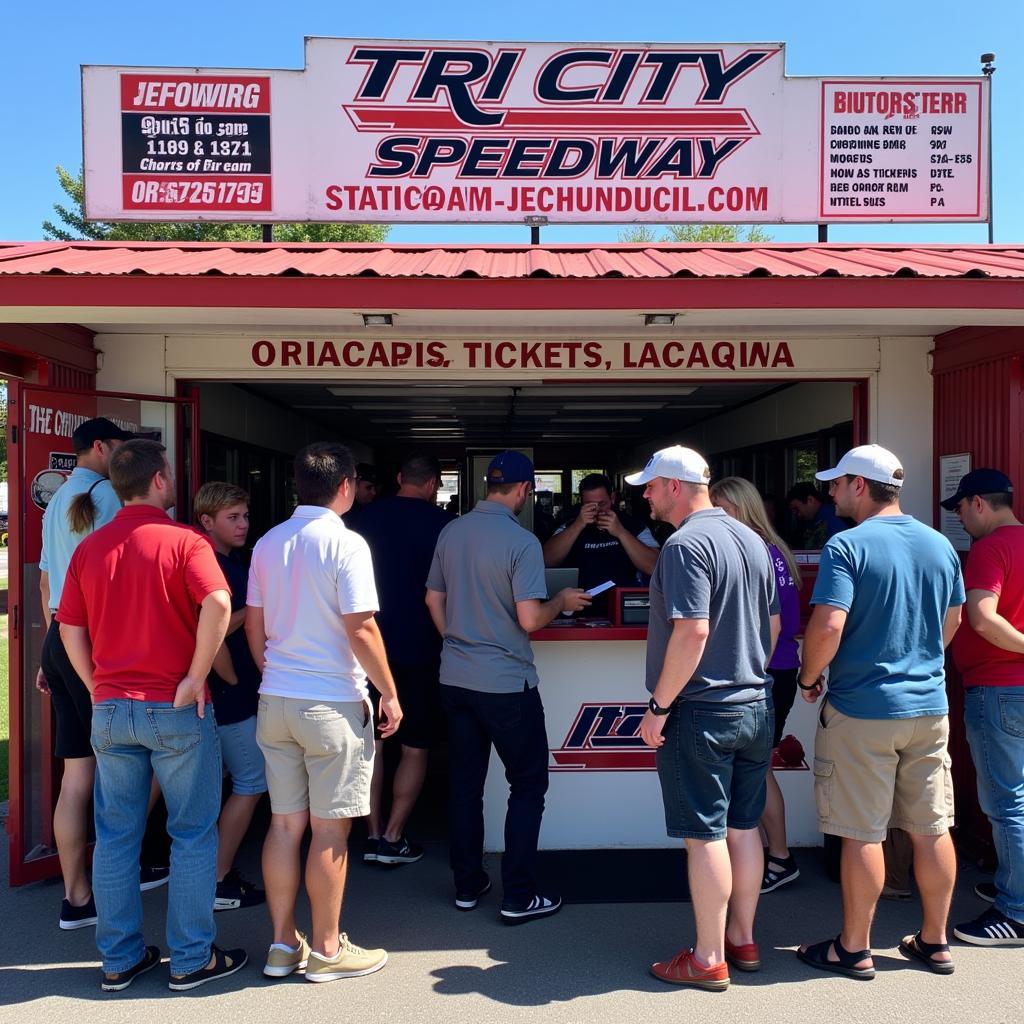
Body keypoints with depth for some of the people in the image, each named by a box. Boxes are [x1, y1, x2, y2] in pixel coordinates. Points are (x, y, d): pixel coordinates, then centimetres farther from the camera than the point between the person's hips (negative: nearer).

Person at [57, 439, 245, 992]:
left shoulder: (89, 548, 7)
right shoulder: (183, 540, -10)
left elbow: (69, 627, 8)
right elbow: (218, 603, -26)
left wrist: (99, 689, 14)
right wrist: (195, 678, -17)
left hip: (111, 709, 5)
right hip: (176, 710, -5)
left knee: (116, 837, 14)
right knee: (192, 835, 7)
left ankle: (119, 959, 25)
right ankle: (191, 959, 16)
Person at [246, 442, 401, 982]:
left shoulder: (268, 543, 7)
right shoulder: (346, 544, -13)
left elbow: (253, 626, 12)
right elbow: (360, 629, -16)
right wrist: (389, 693, -6)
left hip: (275, 700, 7)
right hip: (331, 704, -6)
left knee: (284, 824, 14)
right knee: (330, 831, 5)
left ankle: (283, 943, 25)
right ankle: (326, 949, 18)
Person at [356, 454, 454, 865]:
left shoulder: (368, 516, 3)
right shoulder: (439, 522, -9)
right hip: (417, 647, -4)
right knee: (415, 747, 8)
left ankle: (374, 834, 19)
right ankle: (393, 838, 10)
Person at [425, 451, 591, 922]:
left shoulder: (450, 532, 3)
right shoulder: (522, 541, -16)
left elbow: (434, 599, 11)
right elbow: (530, 619, -19)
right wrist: (562, 601, 0)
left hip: (455, 677, 6)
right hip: (506, 682, -6)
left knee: (464, 782, 15)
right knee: (528, 784, 8)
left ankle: (467, 884, 26)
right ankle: (518, 896, 11)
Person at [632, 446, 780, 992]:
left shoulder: (687, 544, -18)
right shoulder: (751, 539, 10)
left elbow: (692, 632, -25)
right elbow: (772, 624, 16)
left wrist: (658, 706, -18)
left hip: (701, 712, -8)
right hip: (754, 706, 9)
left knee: (705, 836, 2)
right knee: (744, 827, 17)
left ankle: (709, 959, 14)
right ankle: (742, 939, 30)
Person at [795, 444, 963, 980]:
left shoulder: (847, 547, -16)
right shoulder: (940, 545, 5)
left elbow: (827, 627, -24)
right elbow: (952, 621, 16)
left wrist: (809, 678, -7)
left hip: (862, 710, -6)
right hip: (929, 705, 6)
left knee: (862, 834, 5)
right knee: (931, 829, 15)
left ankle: (854, 949, 18)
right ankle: (934, 942, 29)